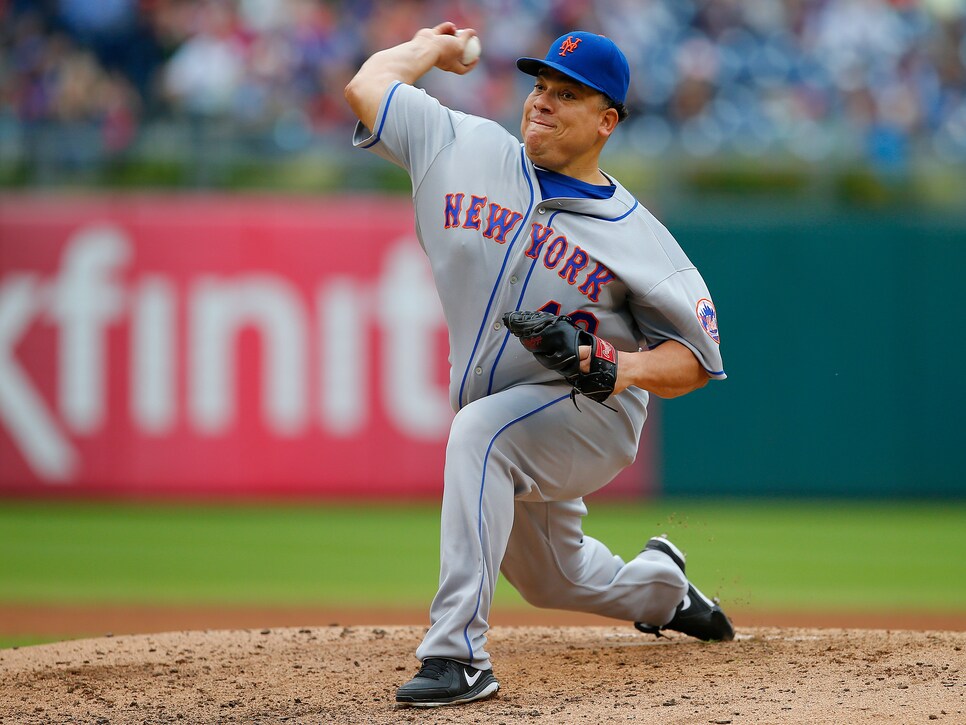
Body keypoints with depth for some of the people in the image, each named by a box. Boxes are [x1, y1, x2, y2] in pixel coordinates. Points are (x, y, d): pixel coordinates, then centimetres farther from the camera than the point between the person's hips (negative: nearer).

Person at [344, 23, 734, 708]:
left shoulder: (636, 236, -14)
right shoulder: (469, 150, -4)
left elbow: (696, 360, -13)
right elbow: (367, 86, 0)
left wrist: (626, 367, -31)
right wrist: (434, 48, 13)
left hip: (594, 415, -6)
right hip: (516, 427, 6)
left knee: (480, 429, -36)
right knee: (554, 578, 22)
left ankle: (460, 653, -40)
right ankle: (658, 585, 59)